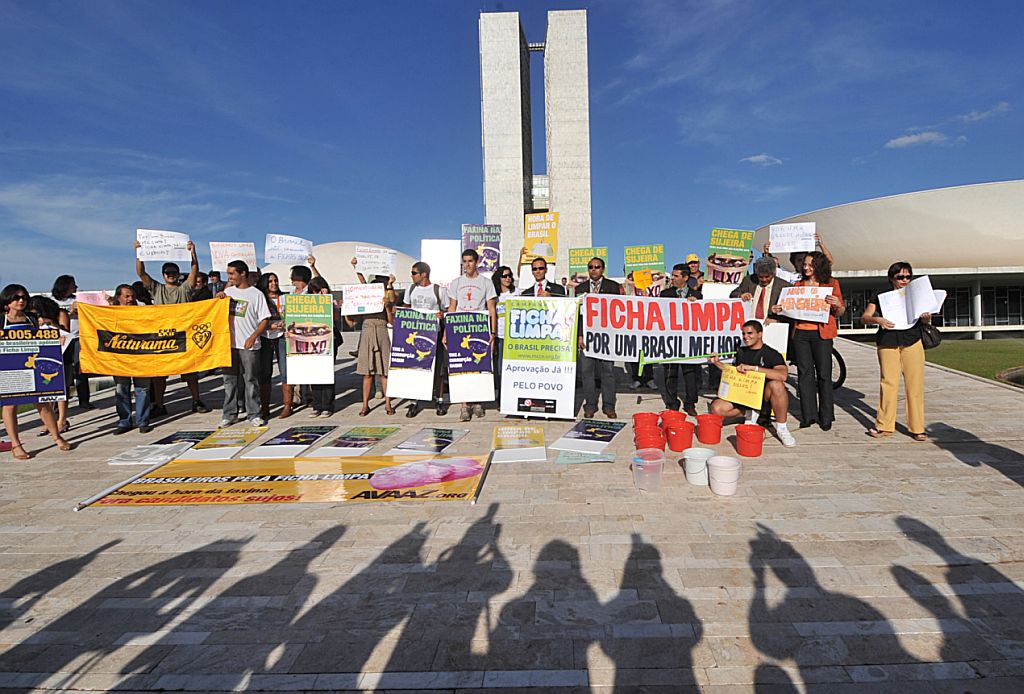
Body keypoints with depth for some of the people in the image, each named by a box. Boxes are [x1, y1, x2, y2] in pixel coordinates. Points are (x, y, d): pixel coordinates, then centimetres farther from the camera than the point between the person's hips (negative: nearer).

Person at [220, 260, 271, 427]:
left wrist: (253, 336, -17)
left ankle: (254, 414, 11)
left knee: (251, 380, 2)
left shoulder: (256, 294, -2)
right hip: (229, 343, 4)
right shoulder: (228, 291, 11)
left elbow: (265, 319, -6)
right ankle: (230, 414, 17)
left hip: (249, 345, -4)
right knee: (229, 380, 8)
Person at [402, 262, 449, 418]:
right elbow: (405, 309, 21)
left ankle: (439, 400, 14)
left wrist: (442, 314, -16)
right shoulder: (411, 289, 12)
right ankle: (415, 402, 7)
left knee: (438, 367, 2)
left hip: (434, 332, -3)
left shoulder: (439, 290, 0)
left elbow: (448, 311, 5)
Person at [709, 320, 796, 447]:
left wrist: (753, 367, -30)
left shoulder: (771, 354, -8)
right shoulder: (741, 352, 12)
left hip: (762, 398, -4)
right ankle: (751, 414, 2)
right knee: (716, 407, -22)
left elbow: (783, 375, -28)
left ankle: (781, 428, -17)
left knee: (776, 384, -38)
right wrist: (717, 363, 14)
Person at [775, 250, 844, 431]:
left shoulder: (831, 283, 6)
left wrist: (837, 304, -16)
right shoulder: (798, 284, 15)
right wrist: (780, 310, 1)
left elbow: (839, 313, 6)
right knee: (805, 373, 3)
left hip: (821, 333, -3)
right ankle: (808, 415, 10)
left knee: (824, 374, -1)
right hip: (800, 333, 3)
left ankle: (826, 417, 8)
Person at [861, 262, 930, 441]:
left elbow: (925, 320, 13)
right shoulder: (880, 296, 10)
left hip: (912, 342, 2)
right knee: (888, 382, -5)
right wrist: (877, 320, -18)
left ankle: (917, 428, 7)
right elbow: (864, 317, 3)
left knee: (915, 384, -1)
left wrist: (926, 317, -11)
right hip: (887, 342, -1)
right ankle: (884, 426, 4)